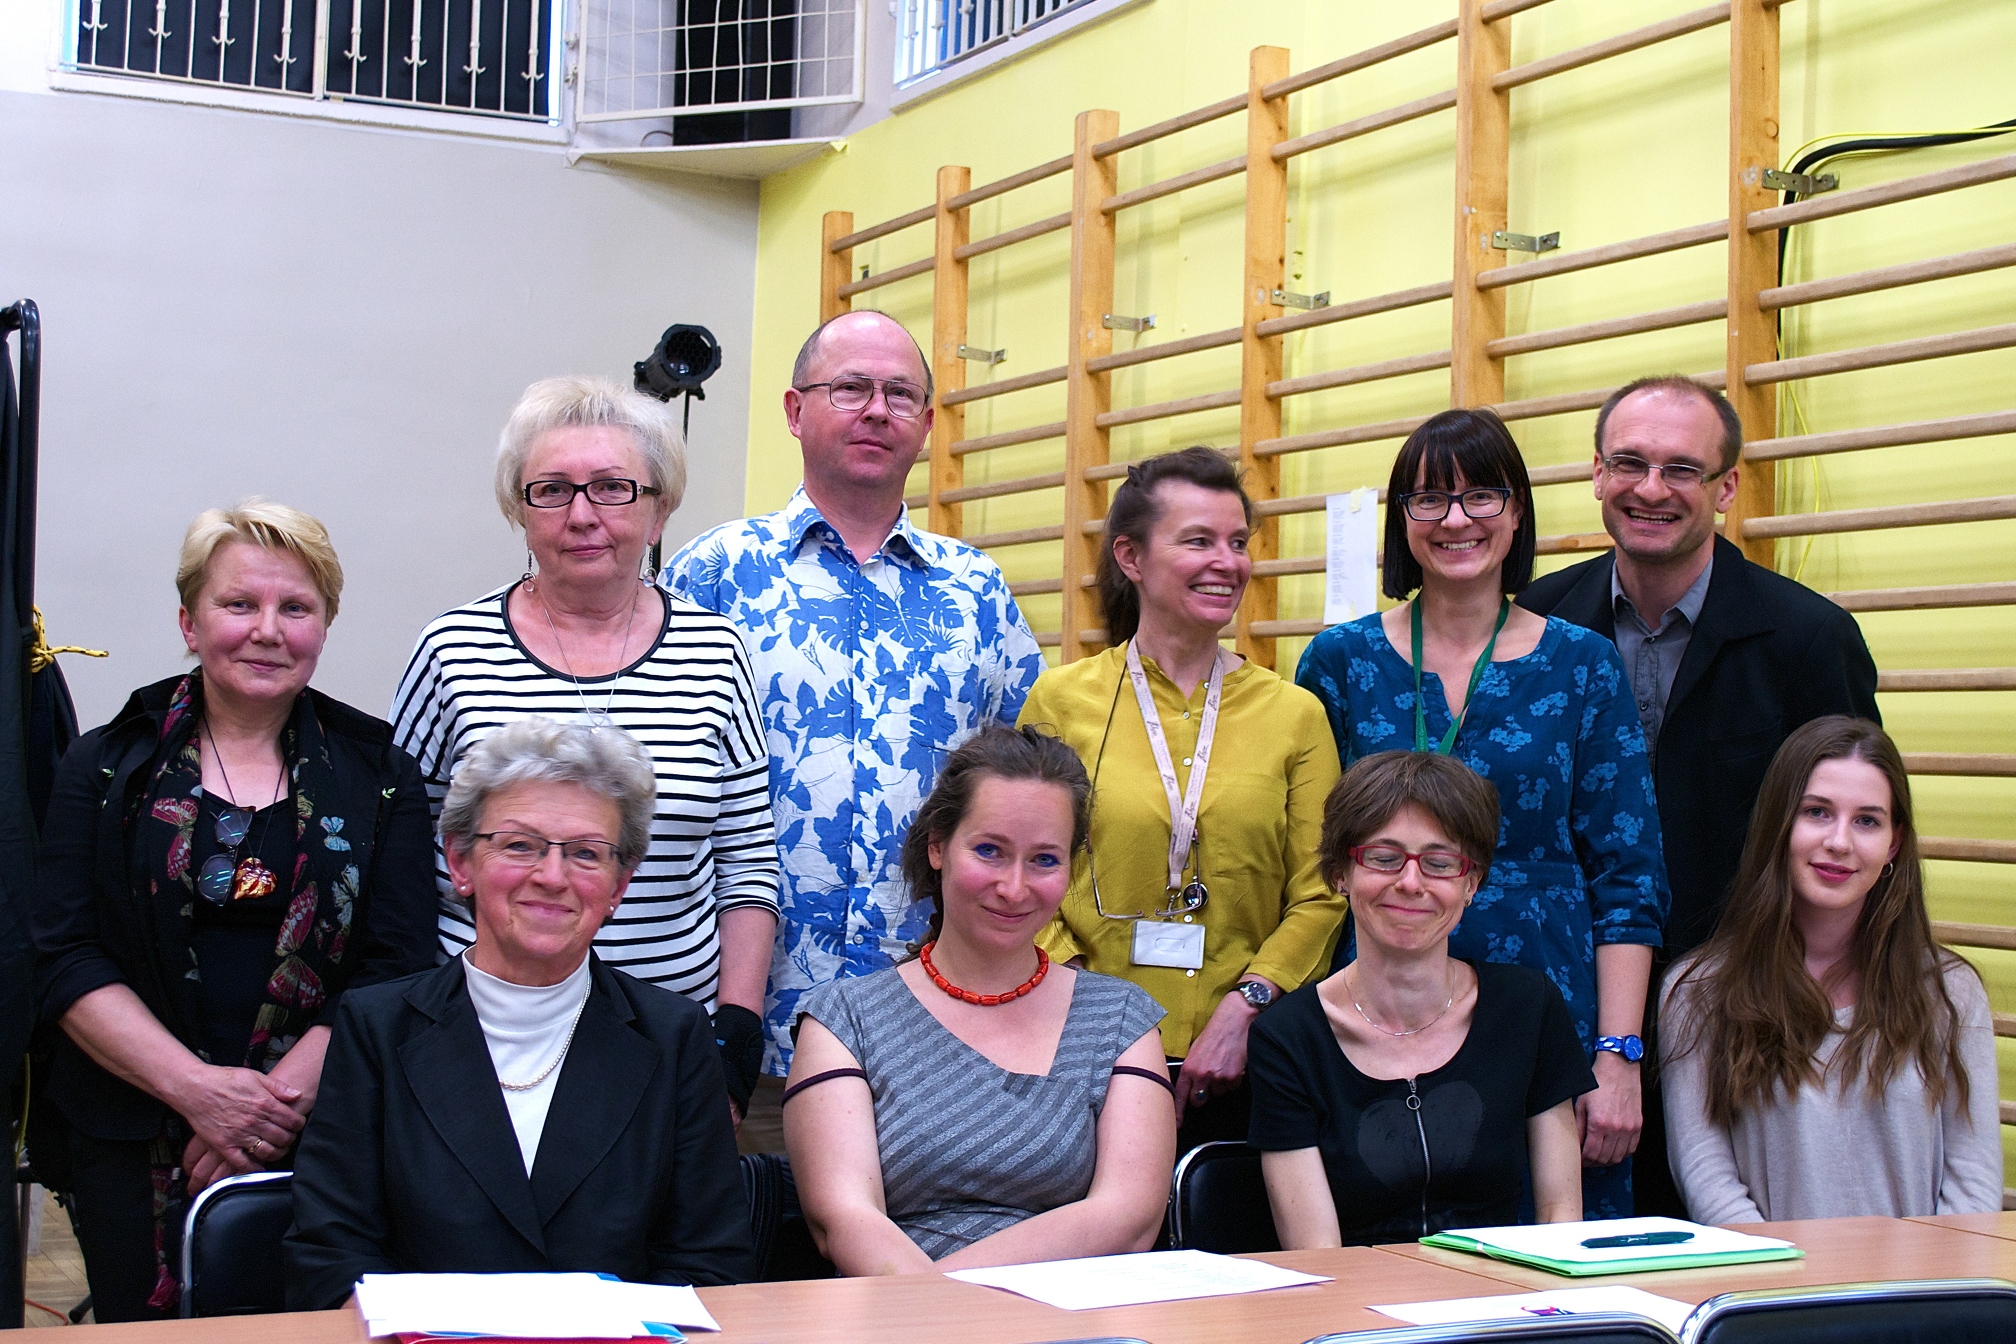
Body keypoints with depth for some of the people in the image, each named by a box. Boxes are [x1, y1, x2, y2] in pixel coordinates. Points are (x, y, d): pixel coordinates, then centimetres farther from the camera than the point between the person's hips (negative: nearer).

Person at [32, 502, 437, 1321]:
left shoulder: (375, 774, 5)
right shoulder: (109, 765, 6)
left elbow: (400, 962, -3)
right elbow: (64, 956, -1)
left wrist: (278, 1097, -15)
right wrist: (196, 1087, -14)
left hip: (324, 1143, 0)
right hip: (135, 1149, 1)